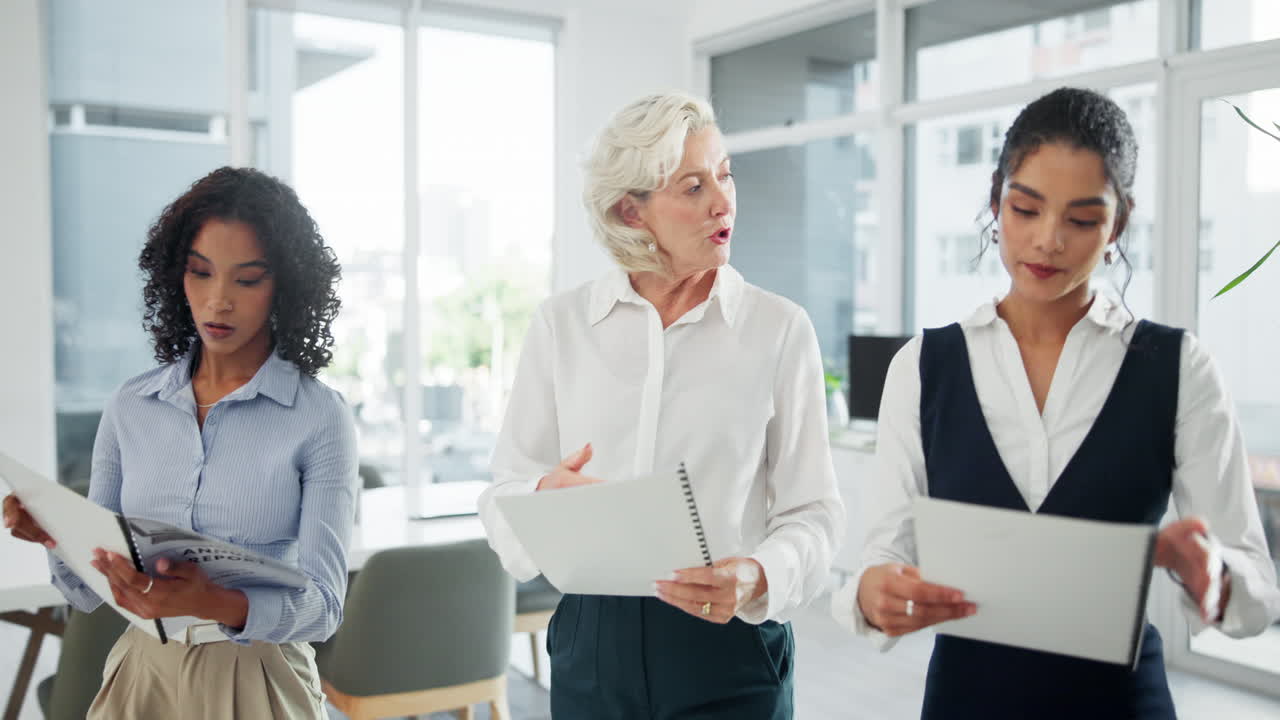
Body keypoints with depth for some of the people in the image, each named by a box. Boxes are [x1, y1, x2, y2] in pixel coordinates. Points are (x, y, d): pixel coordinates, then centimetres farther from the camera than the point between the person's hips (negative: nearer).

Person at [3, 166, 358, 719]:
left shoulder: (319, 418, -11)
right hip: (141, 675, 4)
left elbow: (322, 602, -15)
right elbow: (88, 594, 5)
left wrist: (218, 605, -33)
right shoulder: (130, 406, 1)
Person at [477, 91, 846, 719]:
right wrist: (545, 497, -21)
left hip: (729, 643, -1)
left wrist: (760, 578, -22)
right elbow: (504, 493, 1)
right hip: (592, 639, 2)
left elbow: (811, 509, -3)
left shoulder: (780, 330, -3)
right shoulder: (561, 325, 0)